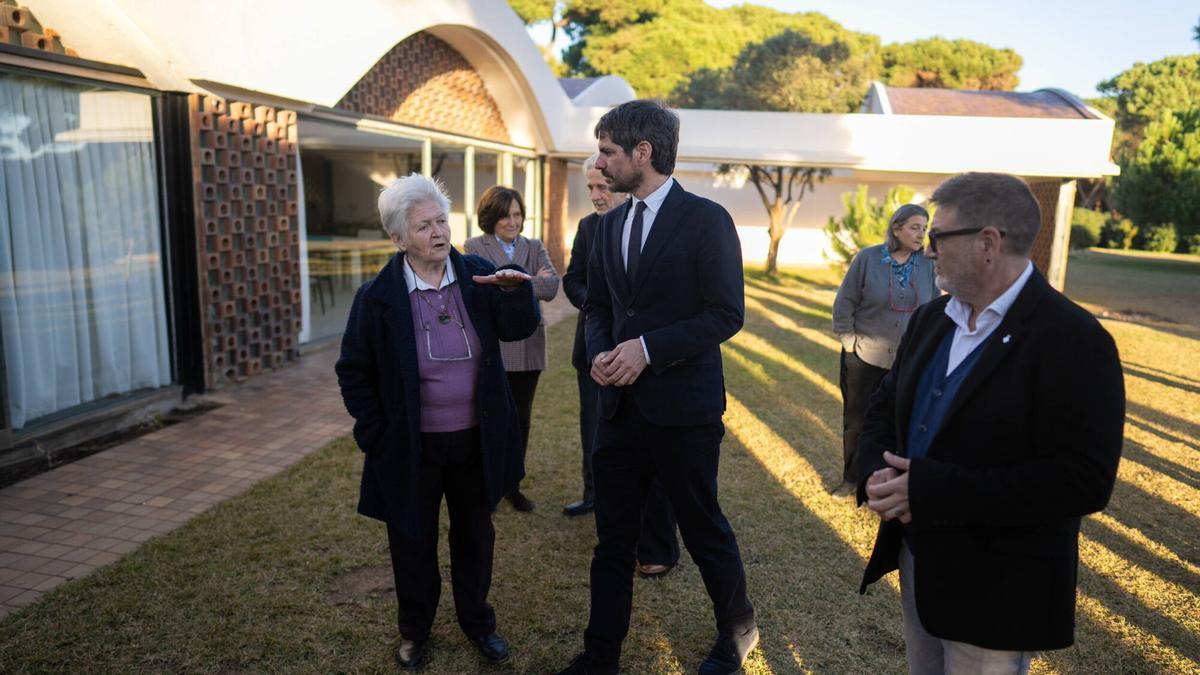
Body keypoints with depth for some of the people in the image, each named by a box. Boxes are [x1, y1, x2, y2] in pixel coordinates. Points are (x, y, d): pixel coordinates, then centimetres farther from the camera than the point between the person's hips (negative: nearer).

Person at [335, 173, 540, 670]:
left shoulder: (478, 277, -5)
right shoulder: (378, 297, -10)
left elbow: (519, 329, -12)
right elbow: (354, 373, -3)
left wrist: (517, 288, -31)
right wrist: (376, 436, -5)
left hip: (476, 442, 2)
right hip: (411, 448, -2)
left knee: (475, 535, 18)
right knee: (413, 542, 15)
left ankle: (477, 620, 41)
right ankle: (414, 629, 39)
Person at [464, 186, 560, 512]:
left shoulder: (535, 248, 11)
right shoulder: (475, 247, 2)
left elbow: (551, 287, -6)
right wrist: (530, 282, -10)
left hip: (526, 348, 3)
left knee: (521, 418, 10)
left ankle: (513, 485, 23)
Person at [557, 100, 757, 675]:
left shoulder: (706, 220, -9)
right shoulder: (610, 224, 10)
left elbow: (726, 314, -13)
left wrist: (648, 347, -20)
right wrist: (600, 352, -4)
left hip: (682, 407, -5)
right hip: (620, 405, 6)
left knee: (704, 530, 12)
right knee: (612, 537, 12)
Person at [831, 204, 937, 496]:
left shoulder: (927, 265, 0)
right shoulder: (867, 258, -7)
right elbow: (843, 305, -4)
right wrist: (850, 342, -6)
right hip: (864, 359, -1)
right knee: (856, 420, 10)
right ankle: (851, 478, 27)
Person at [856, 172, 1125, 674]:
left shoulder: (1074, 341, -19)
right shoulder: (931, 319, 5)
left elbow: (1083, 480, -25)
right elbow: (886, 406, 11)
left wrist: (932, 492, -28)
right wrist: (877, 472, -12)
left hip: (994, 591, -7)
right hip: (916, 561, 7)